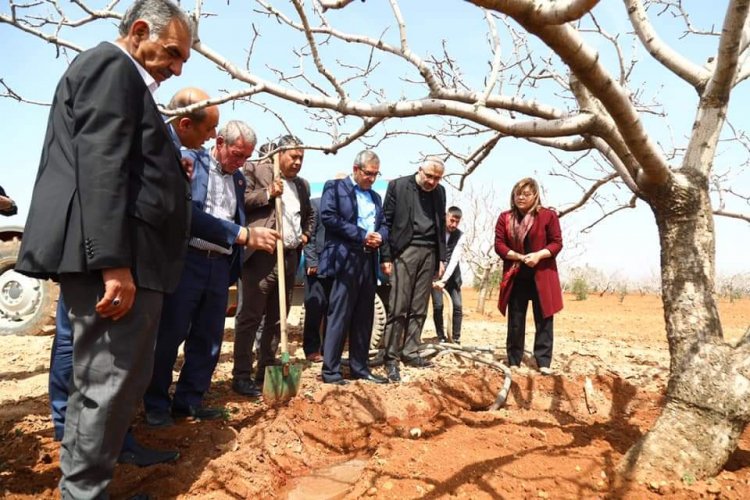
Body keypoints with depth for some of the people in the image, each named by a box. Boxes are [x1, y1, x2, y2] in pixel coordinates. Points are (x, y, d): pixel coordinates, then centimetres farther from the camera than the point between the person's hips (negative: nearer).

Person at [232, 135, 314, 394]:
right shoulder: (257, 171, 2)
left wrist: (306, 234, 16)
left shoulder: (302, 184, 20)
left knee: (277, 318, 10)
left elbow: (309, 214, 32)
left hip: (291, 257, 7)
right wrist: (267, 193, -15)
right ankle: (241, 375, 4)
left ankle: (266, 371, 20)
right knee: (250, 316, -3)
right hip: (262, 254, -6)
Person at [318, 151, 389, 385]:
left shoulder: (375, 196, 23)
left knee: (364, 318, 10)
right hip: (345, 260, -7)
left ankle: (360, 367, 19)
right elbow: (328, 216, -11)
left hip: (369, 261, 7)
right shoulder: (335, 187, 2)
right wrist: (361, 235, -13)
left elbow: (383, 224, 21)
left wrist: (380, 236, -4)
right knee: (339, 316, -6)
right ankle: (331, 371, 1)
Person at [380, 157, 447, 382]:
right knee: (398, 308, -5)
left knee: (418, 309, 7)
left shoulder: (439, 192, 13)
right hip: (405, 251, -5)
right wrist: (386, 256, -9)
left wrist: (441, 258, 10)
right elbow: (387, 222, -4)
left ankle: (410, 352, 17)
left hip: (429, 253, 5)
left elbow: (441, 226, 16)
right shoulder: (398, 186, -2)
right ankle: (391, 357, 2)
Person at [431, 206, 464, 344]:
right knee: (438, 306, -5)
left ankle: (456, 339, 7)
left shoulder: (460, 235, -8)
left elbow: (455, 259, -18)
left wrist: (444, 280, -28)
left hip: (452, 275, 1)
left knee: (457, 306, -3)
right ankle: (441, 338, 7)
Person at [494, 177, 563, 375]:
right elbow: (499, 245, -1)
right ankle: (514, 361, 16)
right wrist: (520, 257, -15)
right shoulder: (505, 218, 5)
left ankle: (544, 362, 8)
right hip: (516, 277, 2)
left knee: (544, 320, 1)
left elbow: (557, 243, -3)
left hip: (542, 276, -2)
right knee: (515, 321, 7)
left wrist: (539, 255, -20)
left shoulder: (548, 216, -1)